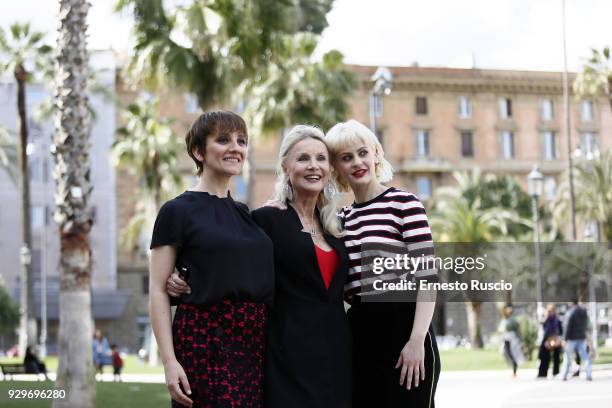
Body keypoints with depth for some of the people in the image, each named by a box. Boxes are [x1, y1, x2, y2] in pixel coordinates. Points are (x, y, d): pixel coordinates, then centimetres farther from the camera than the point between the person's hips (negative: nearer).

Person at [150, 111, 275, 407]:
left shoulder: (246, 214, 18)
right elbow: (158, 290, -5)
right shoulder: (178, 211, 0)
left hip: (254, 342, 6)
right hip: (204, 341, -6)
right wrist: (169, 361, -14)